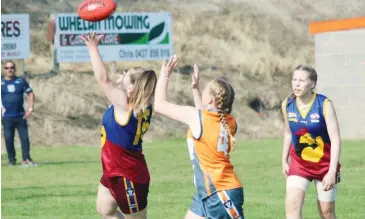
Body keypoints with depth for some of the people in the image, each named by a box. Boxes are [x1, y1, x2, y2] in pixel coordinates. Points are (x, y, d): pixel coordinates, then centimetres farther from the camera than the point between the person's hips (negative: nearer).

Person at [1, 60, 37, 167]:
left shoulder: (21, 81, 6)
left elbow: (31, 94, 11)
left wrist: (30, 108, 2)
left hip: (21, 115, 1)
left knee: (25, 137, -5)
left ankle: (26, 159, -2)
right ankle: (11, 160, 10)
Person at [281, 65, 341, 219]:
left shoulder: (324, 104, -19)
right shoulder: (287, 105, -6)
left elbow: (335, 139, -21)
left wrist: (332, 171, -27)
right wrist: (284, 161, 14)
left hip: (325, 163, -2)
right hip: (299, 163, 2)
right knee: (292, 205, -17)